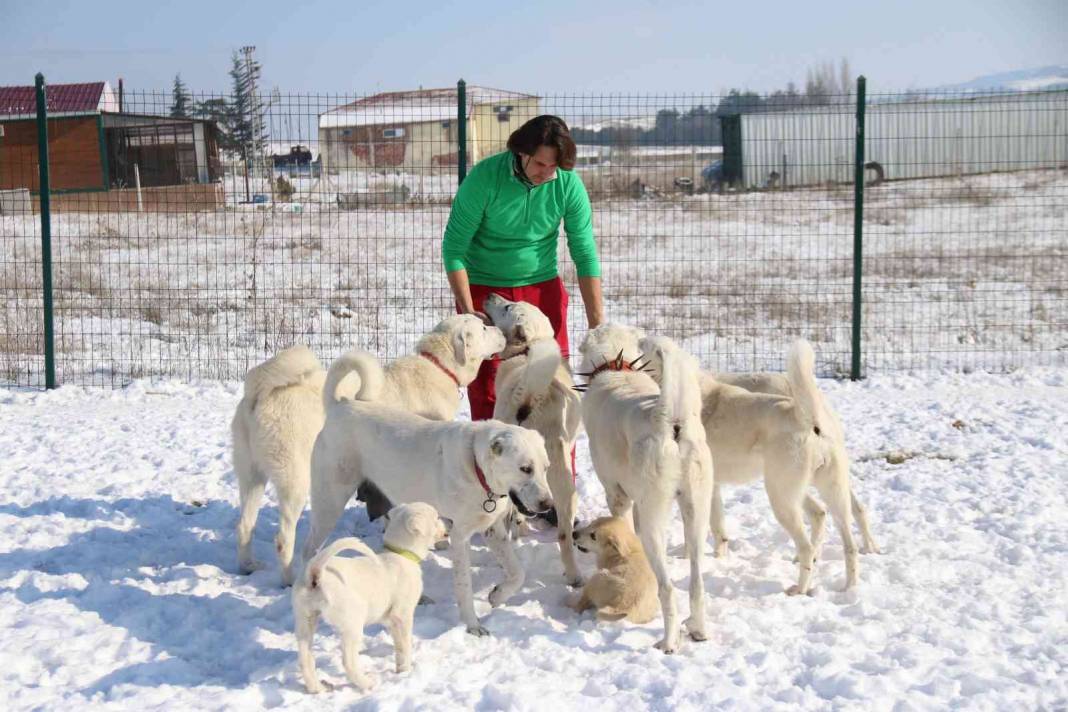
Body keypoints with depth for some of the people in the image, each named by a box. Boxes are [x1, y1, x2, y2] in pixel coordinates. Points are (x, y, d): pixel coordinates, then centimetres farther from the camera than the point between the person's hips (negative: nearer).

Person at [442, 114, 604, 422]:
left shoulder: (568, 183, -12)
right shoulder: (485, 177, -20)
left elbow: (585, 254, -7)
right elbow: (454, 247, -14)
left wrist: (597, 325, -10)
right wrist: (467, 311, -19)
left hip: (542, 289, 2)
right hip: (484, 290, -2)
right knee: (486, 389, -1)